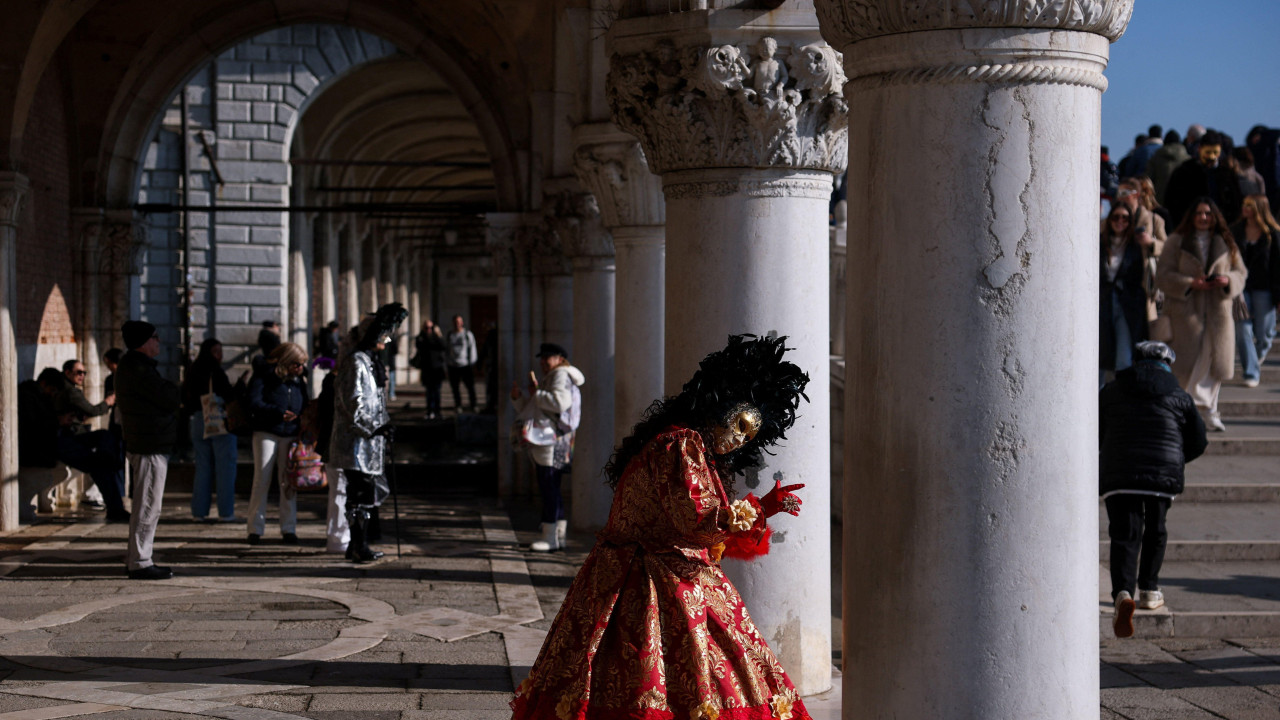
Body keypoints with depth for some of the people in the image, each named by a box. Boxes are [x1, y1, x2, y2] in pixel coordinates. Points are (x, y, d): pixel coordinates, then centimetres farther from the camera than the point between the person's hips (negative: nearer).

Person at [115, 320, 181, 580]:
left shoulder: (132, 365, 18)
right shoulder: (139, 369, -17)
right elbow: (171, 400, -18)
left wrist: (171, 395, 1)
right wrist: (175, 391, 1)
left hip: (143, 445, 11)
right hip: (150, 447, -11)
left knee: (145, 507, 15)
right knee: (147, 507, -8)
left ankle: (140, 560, 21)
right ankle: (140, 563, -6)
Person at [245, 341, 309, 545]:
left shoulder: (299, 381, 12)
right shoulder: (263, 378, -4)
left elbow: (304, 407, 20)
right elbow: (255, 404, -14)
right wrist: (279, 413, -24)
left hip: (291, 435, 4)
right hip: (266, 433, -4)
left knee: (289, 482, 4)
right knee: (261, 481, -3)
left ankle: (289, 529, 9)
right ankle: (255, 529, 3)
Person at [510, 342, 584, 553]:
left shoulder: (562, 375, -4)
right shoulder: (548, 379, 27)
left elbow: (560, 402, -23)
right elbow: (529, 412, 28)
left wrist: (536, 393, -13)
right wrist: (518, 398, 12)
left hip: (553, 440, -11)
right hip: (543, 441, 11)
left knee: (549, 487, -11)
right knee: (551, 489, 9)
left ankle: (550, 537, -12)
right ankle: (559, 536, 11)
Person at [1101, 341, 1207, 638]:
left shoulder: (1110, 393, 11)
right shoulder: (1180, 397, 10)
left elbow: (1095, 436, 15)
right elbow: (1197, 442, 13)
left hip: (1118, 473, -1)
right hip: (1164, 474, 1)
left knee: (1124, 534, -5)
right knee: (1155, 531, 21)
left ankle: (1123, 592, -25)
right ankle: (1148, 589, 27)